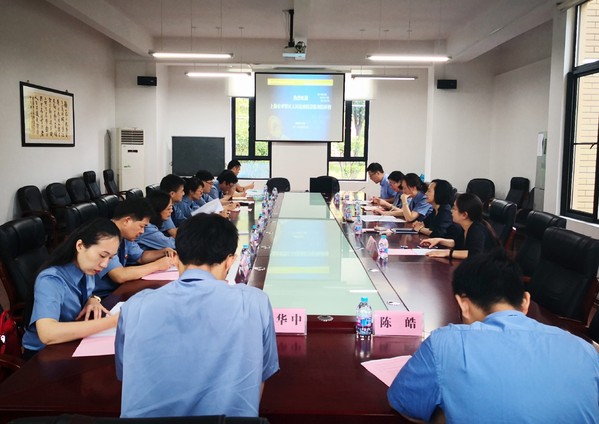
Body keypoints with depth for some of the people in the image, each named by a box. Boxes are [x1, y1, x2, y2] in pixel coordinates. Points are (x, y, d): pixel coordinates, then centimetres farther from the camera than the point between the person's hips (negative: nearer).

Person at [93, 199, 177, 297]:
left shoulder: (125, 236, 4)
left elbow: (141, 256, 20)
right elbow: (120, 276, -31)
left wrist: (164, 252, 1)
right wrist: (157, 265, -21)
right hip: (101, 298, -8)